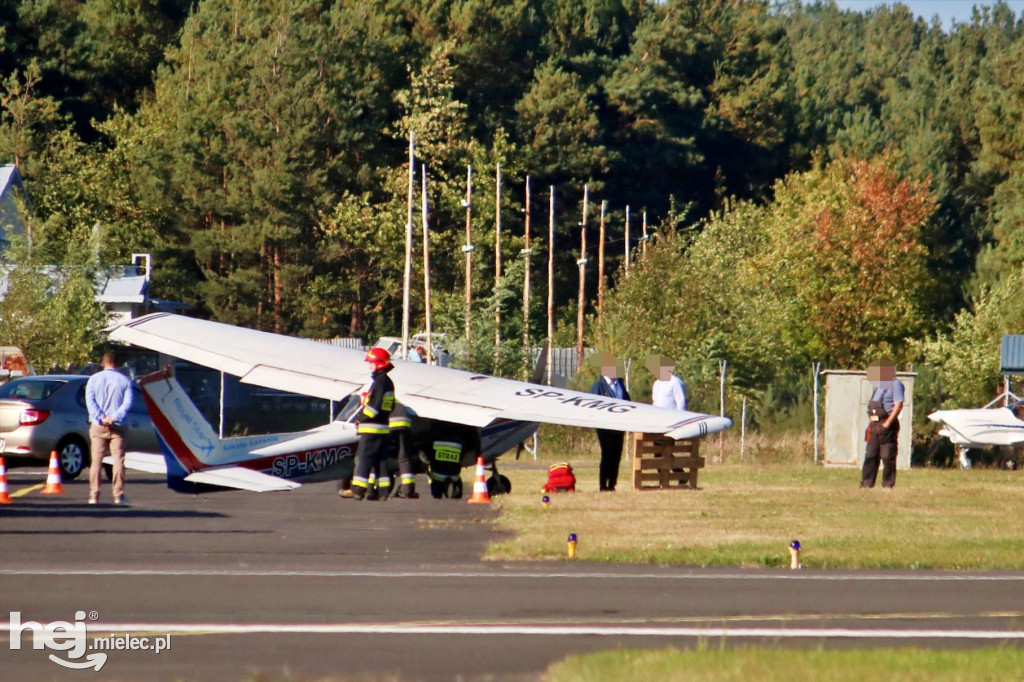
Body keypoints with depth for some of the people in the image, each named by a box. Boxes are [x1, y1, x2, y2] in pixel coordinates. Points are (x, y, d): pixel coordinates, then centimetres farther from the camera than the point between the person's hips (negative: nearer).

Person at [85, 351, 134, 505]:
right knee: (118, 459, 1)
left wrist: (100, 418, -13)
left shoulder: (94, 379, 5)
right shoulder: (124, 380, 3)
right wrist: (114, 417, -13)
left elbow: (90, 400, -7)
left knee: (96, 460, 3)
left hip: (98, 425, 1)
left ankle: (94, 495, -2)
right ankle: (118, 495, -4)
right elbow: (128, 402, -7)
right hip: (117, 427, -1)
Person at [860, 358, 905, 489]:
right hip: (874, 425, 8)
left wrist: (888, 423, -19)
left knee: (888, 456, -5)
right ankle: (867, 483, 12)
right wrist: (870, 421, 13)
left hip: (886, 425, -8)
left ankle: (888, 483, -1)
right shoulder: (877, 385, 19)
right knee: (870, 455, 8)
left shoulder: (895, 384, -7)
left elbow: (898, 405, -14)